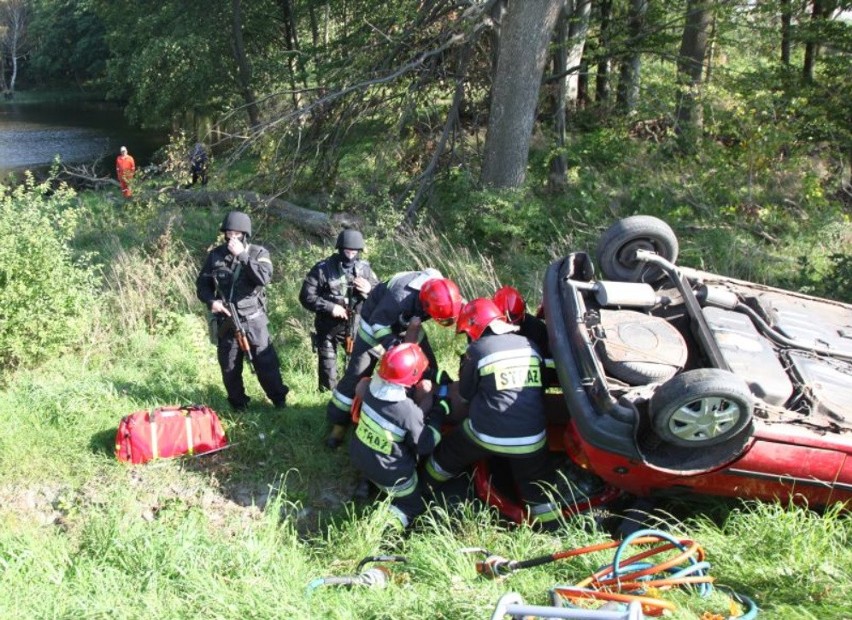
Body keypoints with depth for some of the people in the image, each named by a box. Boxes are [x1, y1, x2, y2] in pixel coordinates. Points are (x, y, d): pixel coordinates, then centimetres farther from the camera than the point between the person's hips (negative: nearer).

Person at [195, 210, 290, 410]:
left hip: (253, 320, -2)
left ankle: (279, 400, 18)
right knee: (229, 367, 11)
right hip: (226, 321, 3)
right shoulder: (215, 255, 1)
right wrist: (211, 301, -11)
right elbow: (202, 284, 8)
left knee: (266, 363, 2)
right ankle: (238, 405, 28)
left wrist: (242, 255, -23)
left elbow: (264, 278, -24)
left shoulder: (258, 253, -5)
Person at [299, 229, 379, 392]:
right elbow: (306, 296, -13)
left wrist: (370, 289, -17)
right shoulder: (322, 269, -11)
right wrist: (330, 307, -22)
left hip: (355, 327, 3)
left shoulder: (364, 268, -2)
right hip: (328, 328, -3)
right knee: (327, 373, 5)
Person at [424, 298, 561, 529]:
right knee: (538, 491, 18)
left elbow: (465, 392, 4)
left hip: (487, 433, -2)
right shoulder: (530, 345, 4)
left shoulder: (477, 349, -7)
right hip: (531, 438, 2)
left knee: (448, 455, 25)